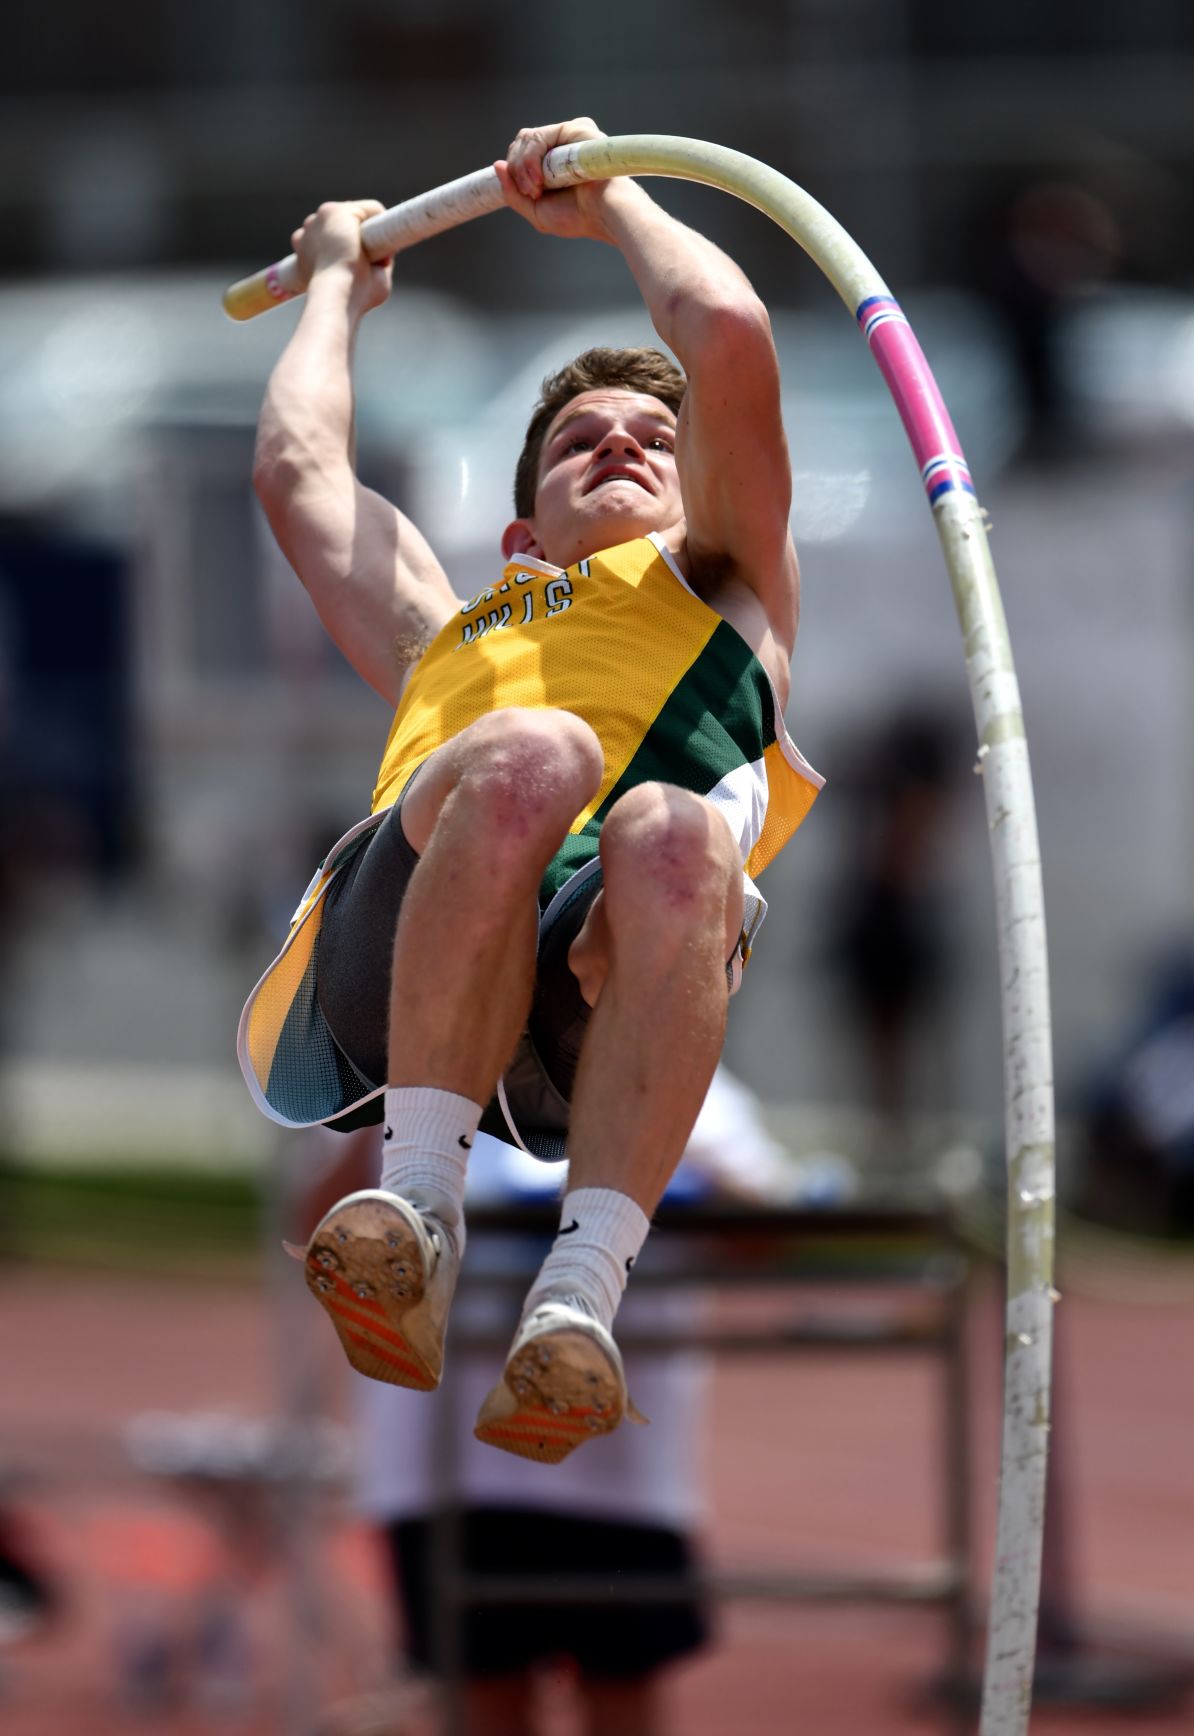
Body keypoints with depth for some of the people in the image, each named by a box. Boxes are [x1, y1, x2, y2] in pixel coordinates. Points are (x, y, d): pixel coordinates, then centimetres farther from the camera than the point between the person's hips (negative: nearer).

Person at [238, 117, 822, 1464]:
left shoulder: (718, 587, 39)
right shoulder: (448, 636, 47)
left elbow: (728, 342, 26)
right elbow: (297, 471, 44)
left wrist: (613, 203, 43)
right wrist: (336, 284, 60)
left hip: (598, 983, -1)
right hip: (391, 972, 1)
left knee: (672, 833, -40)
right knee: (530, 754, -34)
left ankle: (582, 1295, -50)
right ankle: (417, 1210, -37)